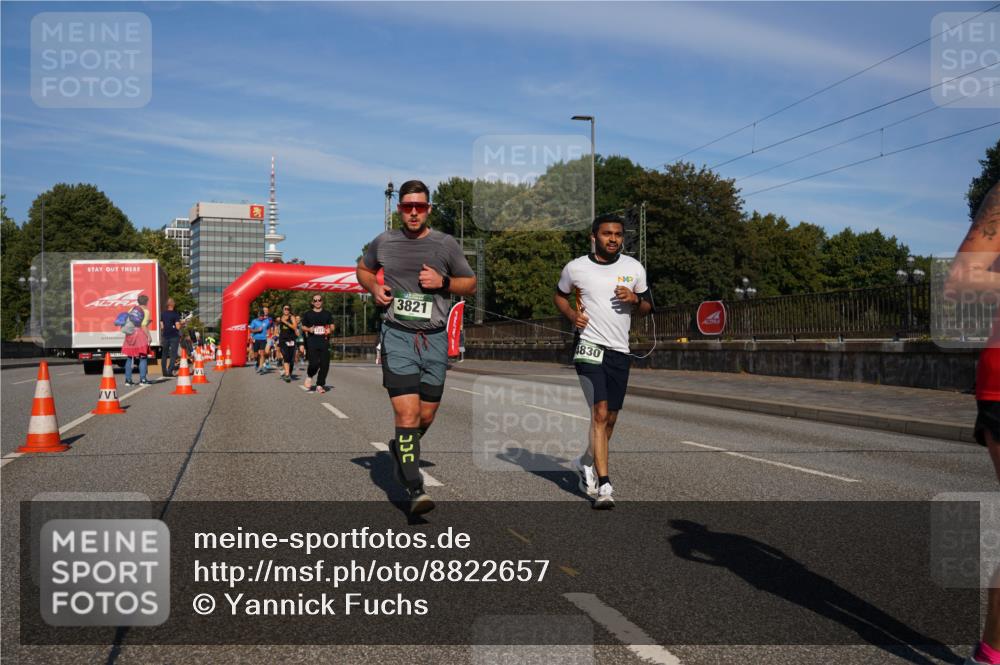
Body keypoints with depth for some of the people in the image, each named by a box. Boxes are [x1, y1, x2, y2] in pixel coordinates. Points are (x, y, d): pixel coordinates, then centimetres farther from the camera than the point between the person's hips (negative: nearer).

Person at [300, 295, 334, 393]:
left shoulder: (327, 314, 14)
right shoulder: (308, 314, 10)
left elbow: (332, 326, 15)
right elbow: (303, 327, 13)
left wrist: (330, 330, -8)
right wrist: (309, 329, -8)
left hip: (324, 341, 2)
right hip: (312, 342, -2)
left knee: (325, 364, -4)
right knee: (314, 363, -14)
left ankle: (320, 385, 7)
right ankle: (309, 376, 17)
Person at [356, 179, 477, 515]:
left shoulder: (446, 244, 3)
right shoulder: (384, 242, 6)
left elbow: (471, 284, 11)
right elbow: (363, 269, 25)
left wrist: (444, 282, -8)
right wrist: (374, 288, 3)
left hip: (434, 339, 2)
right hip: (397, 336, -2)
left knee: (426, 416, 10)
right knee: (407, 414, -13)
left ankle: (400, 448, 42)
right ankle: (416, 490, -10)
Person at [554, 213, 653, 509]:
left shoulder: (634, 268, 6)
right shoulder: (576, 268, 1)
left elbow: (646, 308, 15)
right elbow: (559, 294, 18)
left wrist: (635, 299, -8)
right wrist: (572, 314, -2)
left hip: (620, 351, 4)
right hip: (589, 347, -3)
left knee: (610, 418, 10)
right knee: (600, 413, -17)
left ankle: (586, 462, 37)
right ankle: (604, 485, -16)